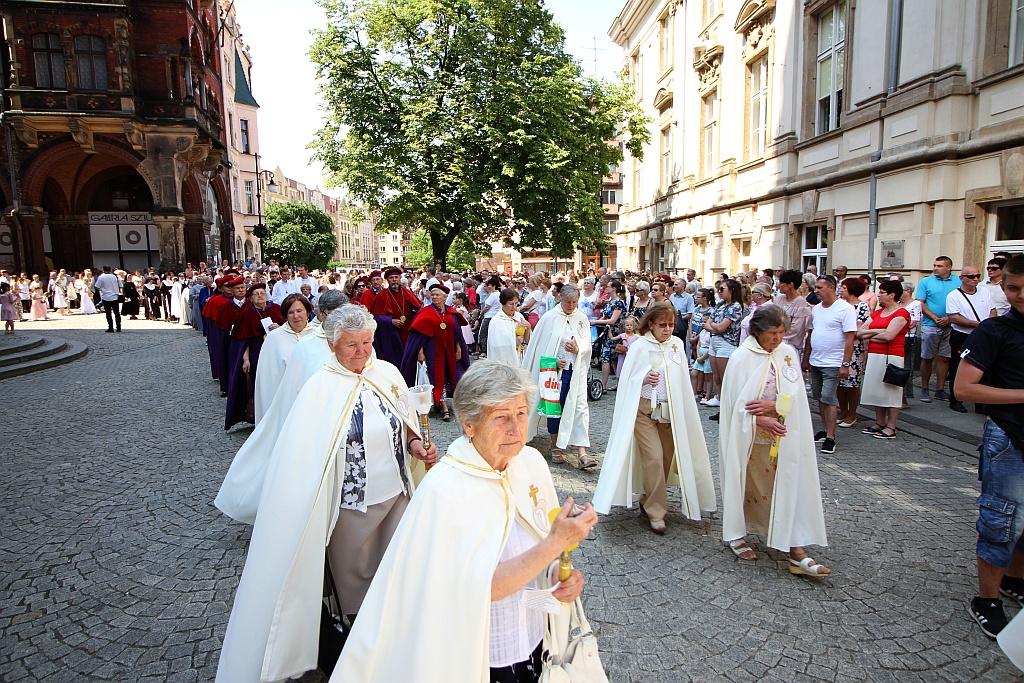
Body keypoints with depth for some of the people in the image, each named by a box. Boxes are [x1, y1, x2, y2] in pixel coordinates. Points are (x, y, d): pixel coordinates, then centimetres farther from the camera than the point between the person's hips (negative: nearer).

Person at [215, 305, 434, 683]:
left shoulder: (389, 373, -2)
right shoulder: (320, 389, -15)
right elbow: (301, 455, -15)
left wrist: (417, 446, -6)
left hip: (397, 493, 4)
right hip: (353, 502, -4)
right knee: (355, 578, 16)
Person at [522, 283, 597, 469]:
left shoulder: (582, 318, 5)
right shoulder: (550, 318, -4)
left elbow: (588, 346, 9)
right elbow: (538, 346, -3)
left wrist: (578, 350, -13)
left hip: (576, 370, 2)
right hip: (555, 369, -2)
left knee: (580, 407, -6)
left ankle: (582, 453, -9)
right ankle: (555, 448, 22)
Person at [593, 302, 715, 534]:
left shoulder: (677, 345, 5)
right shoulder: (640, 346, -5)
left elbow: (683, 380, 14)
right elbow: (627, 381, -1)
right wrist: (645, 379, -19)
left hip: (670, 410, 4)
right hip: (644, 409, -4)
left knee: (666, 460, 7)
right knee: (654, 458, -10)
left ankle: (648, 501, 28)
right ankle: (655, 511, 4)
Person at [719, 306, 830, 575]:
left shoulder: (788, 353, 1)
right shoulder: (742, 357, -11)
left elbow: (796, 393, 0)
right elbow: (736, 401, -10)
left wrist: (774, 405, -18)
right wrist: (761, 420, -21)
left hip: (783, 436, 4)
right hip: (749, 437, -3)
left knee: (789, 485, 1)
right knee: (745, 483, 9)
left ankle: (796, 552, 5)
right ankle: (736, 534, 29)